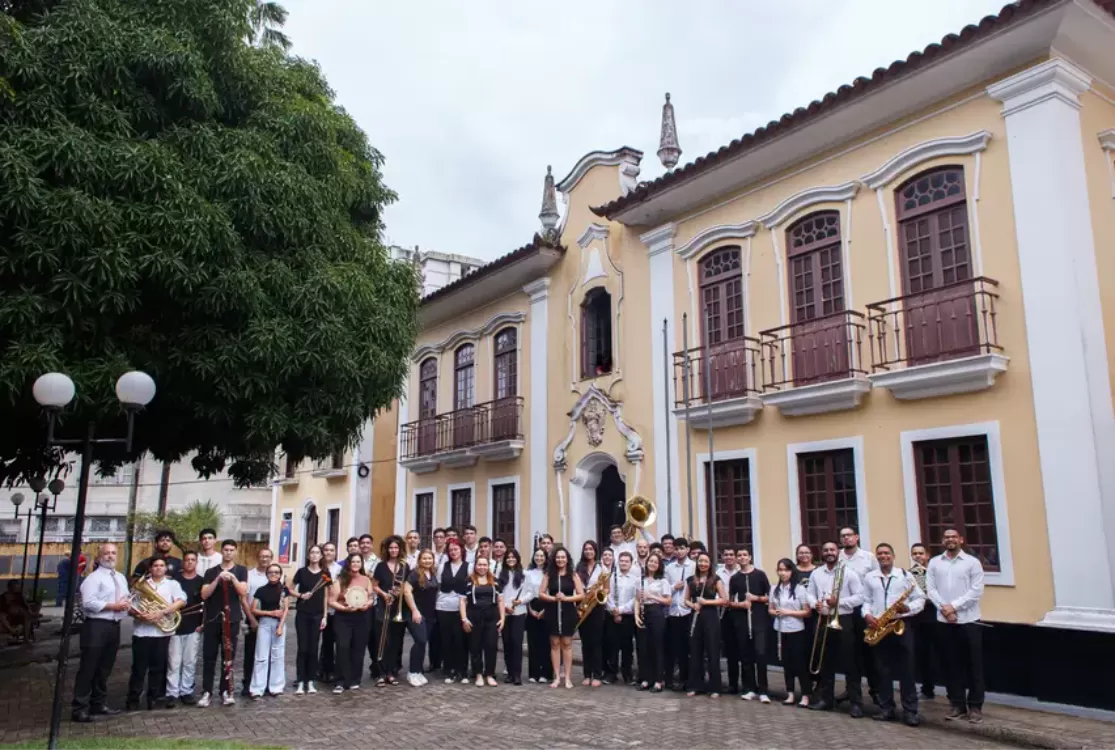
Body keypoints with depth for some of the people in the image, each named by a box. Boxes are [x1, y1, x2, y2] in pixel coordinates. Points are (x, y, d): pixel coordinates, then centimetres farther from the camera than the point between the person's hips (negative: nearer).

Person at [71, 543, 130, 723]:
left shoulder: (121, 578, 17)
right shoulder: (93, 578, -8)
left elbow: (127, 597, 23)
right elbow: (88, 603, -19)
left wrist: (127, 603, -1)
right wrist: (113, 606, -19)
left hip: (114, 626, 8)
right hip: (96, 626, -8)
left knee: (105, 669, 15)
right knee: (88, 669, -4)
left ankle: (99, 704, 25)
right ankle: (80, 708, 1)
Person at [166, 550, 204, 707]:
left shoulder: (201, 581, 4)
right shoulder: (175, 579, 0)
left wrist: (203, 623, -1)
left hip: (194, 628, 1)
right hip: (175, 626, -1)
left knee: (190, 662, 7)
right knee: (174, 662, -1)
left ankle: (186, 691, 14)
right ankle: (172, 693, 5)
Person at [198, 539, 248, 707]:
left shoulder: (241, 570, 3)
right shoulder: (211, 572, 5)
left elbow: (243, 592, -9)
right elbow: (204, 595, -6)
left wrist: (232, 578, -23)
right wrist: (218, 579, -18)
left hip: (231, 620, -1)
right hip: (212, 620, 1)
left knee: (228, 657, 4)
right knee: (209, 657, 2)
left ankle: (226, 691, 11)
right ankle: (206, 692, 8)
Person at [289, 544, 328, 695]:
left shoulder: (325, 574, 2)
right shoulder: (302, 572, -2)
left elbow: (326, 597, 5)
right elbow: (290, 589, 6)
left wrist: (324, 616, 1)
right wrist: (301, 595, -13)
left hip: (317, 615, 1)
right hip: (302, 614, -1)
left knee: (313, 649, 5)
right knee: (303, 648, -2)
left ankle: (310, 681, 14)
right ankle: (300, 682, 5)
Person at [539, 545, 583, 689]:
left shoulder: (573, 575, 0)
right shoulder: (548, 574, 2)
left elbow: (581, 595, -4)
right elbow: (541, 593, -1)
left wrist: (566, 598, -16)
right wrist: (553, 598, -16)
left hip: (568, 612, -1)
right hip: (552, 612, 1)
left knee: (567, 643, 4)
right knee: (555, 643, 5)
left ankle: (568, 677, 10)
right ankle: (557, 677, 12)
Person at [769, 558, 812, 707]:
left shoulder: (799, 588, -9)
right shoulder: (775, 589, 5)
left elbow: (807, 612, -8)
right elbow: (770, 609, 13)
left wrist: (789, 612, -17)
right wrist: (775, 612, -9)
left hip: (796, 631, -4)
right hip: (780, 631, 4)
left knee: (800, 663, 0)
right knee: (786, 662, 10)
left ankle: (805, 696, 8)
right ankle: (790, 694, 18)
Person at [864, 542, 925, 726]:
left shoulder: (905, 575, 3)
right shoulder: (869, 577, 9)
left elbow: (920, 598, 2)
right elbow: (866, 600, 9)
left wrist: (908, 608, -16)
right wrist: (867, 615, -9)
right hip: (878, 627, 2)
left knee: (906, 669, -2)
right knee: (883, 670, 7)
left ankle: (910, 711, 4)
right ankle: (886, 709, 14)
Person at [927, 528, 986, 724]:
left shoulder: (972, 562, 0)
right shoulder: (934, 562, 8)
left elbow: (976, 591, -7)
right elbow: (930, 589, 3)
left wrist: (954, 606, -14)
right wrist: (944, 608, -11)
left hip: (968, 620, -2)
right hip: (944, 621, 3)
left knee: (973, 664, 2)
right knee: (952, 663, 8)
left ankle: (975, 706, 11)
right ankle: (957, 704, 16)